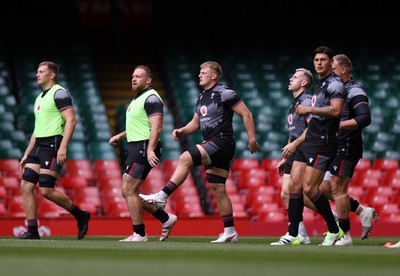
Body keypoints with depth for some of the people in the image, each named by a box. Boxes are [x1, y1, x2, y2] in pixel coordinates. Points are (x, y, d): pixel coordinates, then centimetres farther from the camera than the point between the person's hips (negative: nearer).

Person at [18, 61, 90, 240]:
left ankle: (80, 216, 4)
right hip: (38, 146, 9)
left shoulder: (59, 93, -7)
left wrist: (63, 147, -24)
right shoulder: (40, 98, 21)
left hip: (53, 146, -9)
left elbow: (71, 120, -16)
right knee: (26, 186, -2)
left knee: (46, 190, -13)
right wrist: (27, 154, 23)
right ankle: (32, 231, 1)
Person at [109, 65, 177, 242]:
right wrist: (120, 136, 28)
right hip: (135, 149, 11)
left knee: (129, 191, -10)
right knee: (127, 192, 9)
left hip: (144, 149, -11)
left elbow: (156, 127, -21)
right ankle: (165, 218, 14)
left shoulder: (151, 98, -12)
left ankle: (139, 234, -4)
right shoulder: (138, 99, 21)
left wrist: (150, 149, -31)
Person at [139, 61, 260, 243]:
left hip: (221, 142, -9)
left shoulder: (224, 93, -8)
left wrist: (252, 140, -12)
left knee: (185, 159, -22)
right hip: (211, 145, 9)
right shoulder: (201, 98, 18)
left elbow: (246, 114, -8)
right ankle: (230, 233, 9)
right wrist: (182, 131, 6)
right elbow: (195, 123, 26)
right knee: (217, 189, 7)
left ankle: (161, 197, -23)